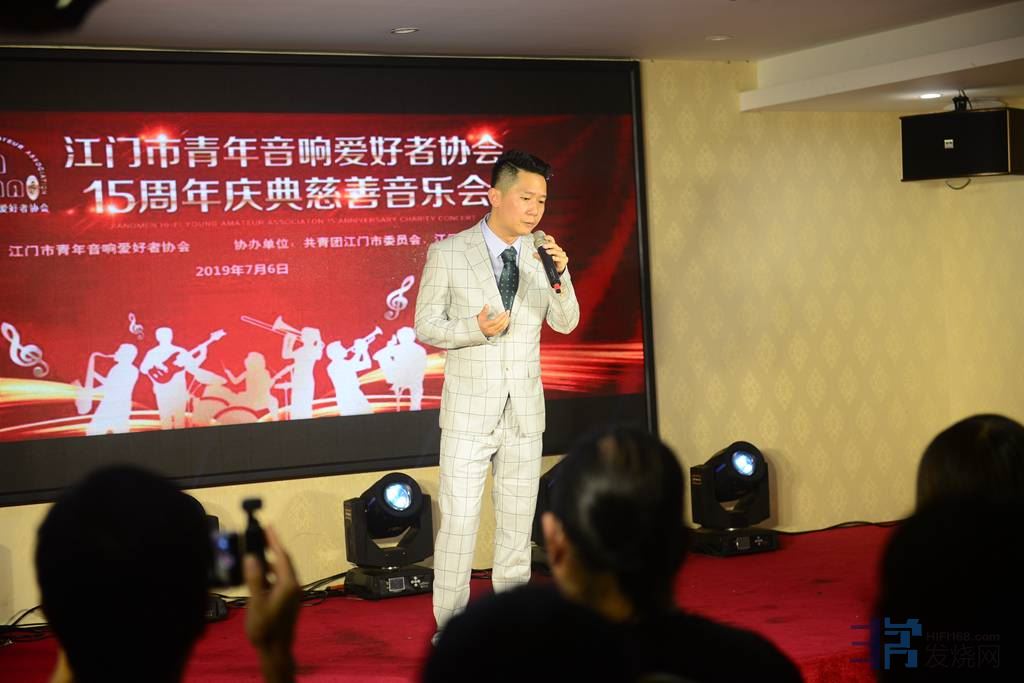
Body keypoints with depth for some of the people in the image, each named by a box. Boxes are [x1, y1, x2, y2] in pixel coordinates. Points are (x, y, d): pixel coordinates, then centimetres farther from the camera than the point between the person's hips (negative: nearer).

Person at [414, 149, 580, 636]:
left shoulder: (540, 254, 3)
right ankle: (450, 628, 8)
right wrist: (476, 329, -22)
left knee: (517, 523, 11)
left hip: (525, 411, 4)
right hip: (469, 412, -3)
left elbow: (565, 323, 0)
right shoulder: (448, 254, -6)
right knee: (458, 522, -3)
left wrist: (560, 275, -18)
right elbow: (426, 325, -4)